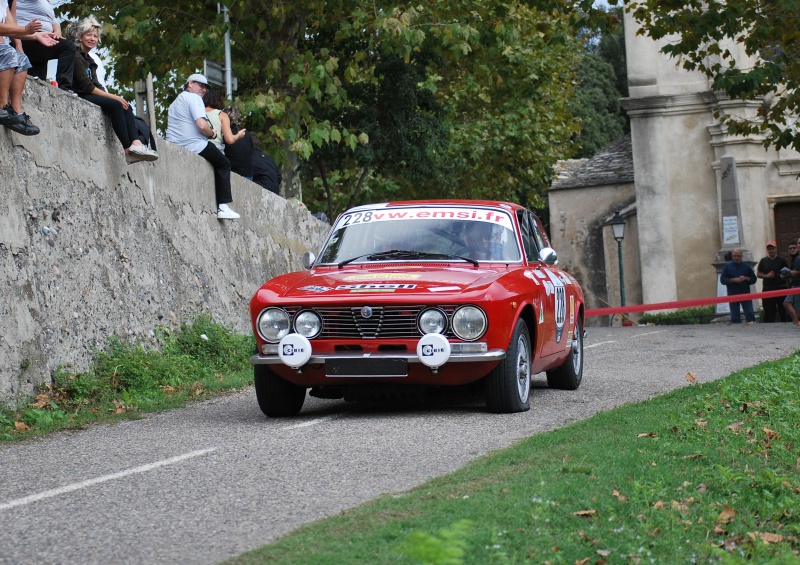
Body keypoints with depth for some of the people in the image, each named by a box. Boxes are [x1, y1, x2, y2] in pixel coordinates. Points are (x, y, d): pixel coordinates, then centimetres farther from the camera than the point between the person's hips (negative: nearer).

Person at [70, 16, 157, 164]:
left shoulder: (90, 60, 26)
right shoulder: (76, 56, -4)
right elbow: (85, 85, -14)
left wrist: (111, 96, -3)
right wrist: (111, 96, -16)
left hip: (92, 97, 9)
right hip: (79, 97, -9)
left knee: (126, 106, -13)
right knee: (116, 105, -28)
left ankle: (136, 143, -34)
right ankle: (128, 151, -34)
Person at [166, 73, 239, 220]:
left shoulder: (175, 102, 25)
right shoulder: (194, 98, -6)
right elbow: (202, 125, -20)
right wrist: (212, 133, 1)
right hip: (195, 147, -9)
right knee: (224, 164, 11)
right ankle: (223, 207, 0)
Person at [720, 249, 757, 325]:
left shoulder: (746, 266, 10)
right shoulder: (727, 266, 7)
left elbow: (754, 279, 11)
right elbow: (722, 279, -1)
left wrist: (746, 278, -9)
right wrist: (733, 280, -14)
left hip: (745, 294, 0)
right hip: (733, 295, 0)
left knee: (749, 313, -5)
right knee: (734, 315, 1)